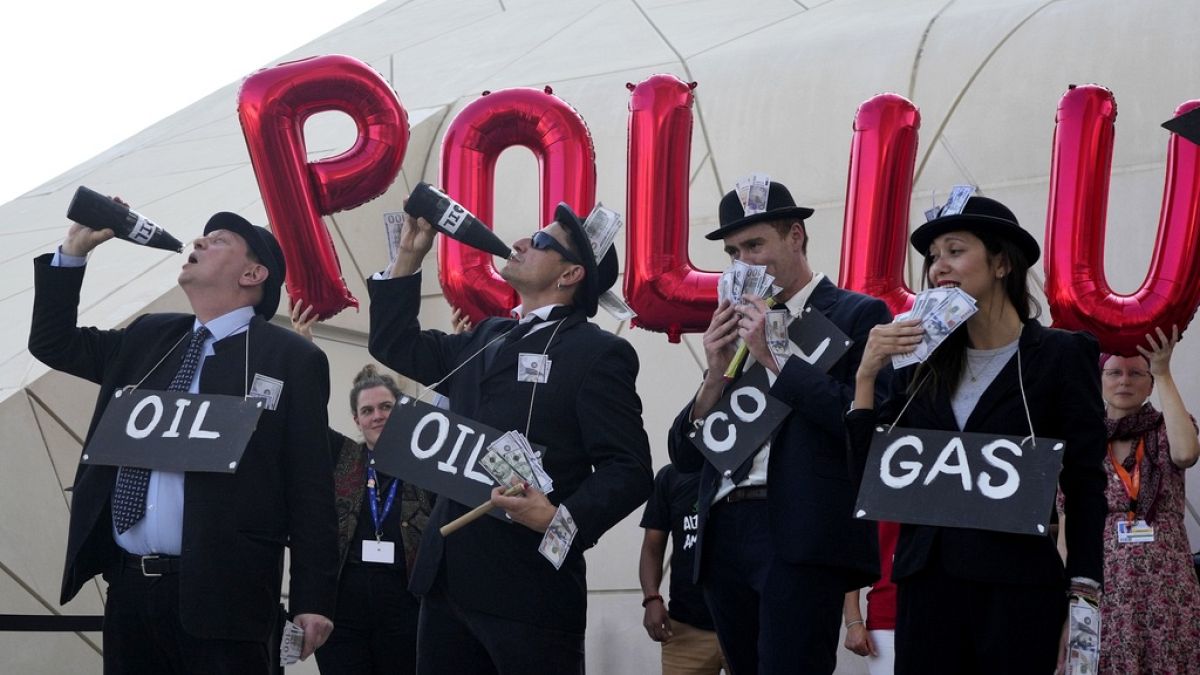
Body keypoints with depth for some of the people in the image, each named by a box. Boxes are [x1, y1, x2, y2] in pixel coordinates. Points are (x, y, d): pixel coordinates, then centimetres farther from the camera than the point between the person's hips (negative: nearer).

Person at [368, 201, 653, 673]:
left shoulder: (599, 354, -3)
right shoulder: (485, 340, 20)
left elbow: (628, 471, -9)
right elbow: (396, 349, 29)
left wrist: (561, 519, -26)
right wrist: (409, 256, 19)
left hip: (528, 588, -7)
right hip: (448, 579, 7)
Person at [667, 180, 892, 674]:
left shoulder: (858, 315, 3)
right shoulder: (736, 329, 21)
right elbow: (684, 455, 18)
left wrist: (776, 358, -10)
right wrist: (716, 374, 1)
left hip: (801, 537, -7)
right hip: (725, 535, 7)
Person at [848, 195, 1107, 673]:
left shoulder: (1061, 356, 1)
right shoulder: (922, 364, 13)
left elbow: (1085, 485, -2)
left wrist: (1082, 597, -10)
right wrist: (867, 374, -1)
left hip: (1017, 588, -4)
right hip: (928, 580, 4)